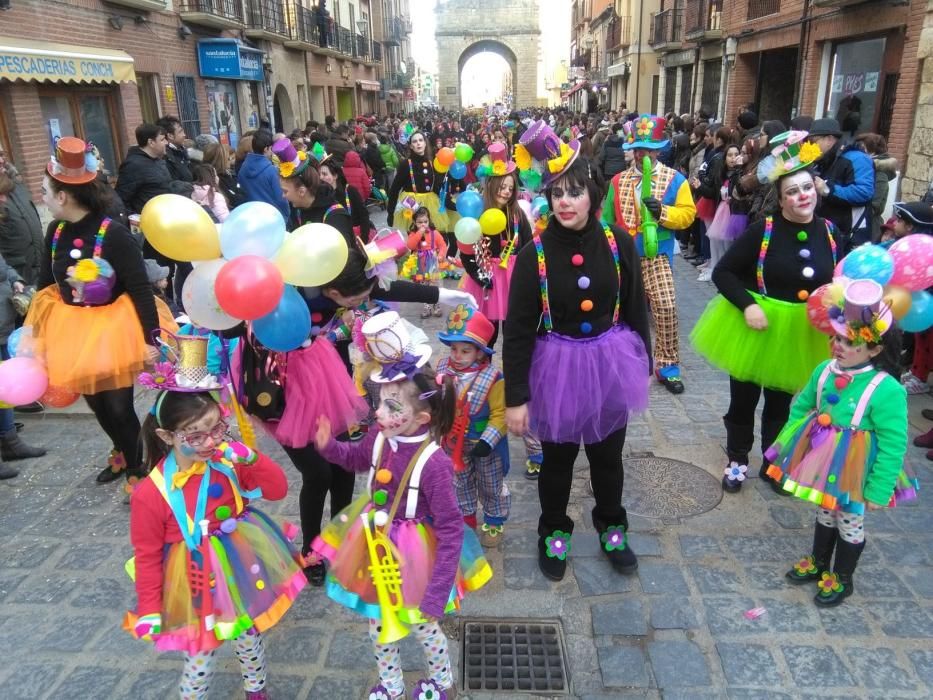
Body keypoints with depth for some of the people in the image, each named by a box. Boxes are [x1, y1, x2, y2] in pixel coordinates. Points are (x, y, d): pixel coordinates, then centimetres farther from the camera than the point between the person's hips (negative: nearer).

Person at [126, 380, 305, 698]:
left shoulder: (229, 461, -15)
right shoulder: (150, 493, -23)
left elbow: (278, 489, -11)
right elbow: (147, 556, -12)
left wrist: (251, 458, -26)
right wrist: (149, 611, -6)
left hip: (241, 570, 4)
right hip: (196, 584, -3)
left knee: (250, 639, 25)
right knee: (200, 661, 12)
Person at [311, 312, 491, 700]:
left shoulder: (432, 463, -33)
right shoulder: (380, 438, -14)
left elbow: (451, 531, -27)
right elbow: (356, 458, 13)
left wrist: (437, 592, -25)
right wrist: (327, 444, -7)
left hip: (410, 555, -6)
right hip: (376, 546, 6)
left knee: (421, 623, 21)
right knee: (378, 623, 25)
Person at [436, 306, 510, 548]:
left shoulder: (492, 377, -27)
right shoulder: (443, 369, -12)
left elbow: (499, 413, -22)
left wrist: (488, 441, -26)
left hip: (484, 445, -4)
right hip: (454, 442, 4)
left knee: (491, 485, 17)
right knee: (461, 482, 24)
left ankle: (494, 522, 37)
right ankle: (465, 517, 45)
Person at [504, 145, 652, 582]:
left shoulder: (618, 244, -8)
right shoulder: (534, 254, -14)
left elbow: (635, 310, 3)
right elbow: (517, 329, -13)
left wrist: (643, 365, 8)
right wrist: (515, 396, -13)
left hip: (610, 363, 2)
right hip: (558, 368, -2)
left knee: (608, 455, 20)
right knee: (557, 459, 16)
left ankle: (611, 528, 45)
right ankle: (553, 533, 41)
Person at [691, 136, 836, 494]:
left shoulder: (829, 232, -3)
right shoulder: (763, 230, -15)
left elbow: (837, 282, 9)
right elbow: (722, 272, -13)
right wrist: (747, 305, -24)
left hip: (802, 333, 3)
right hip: (756, 325, -3)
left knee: (780, 402, 19)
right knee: (743, 398, 12)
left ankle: (773, 463, 38)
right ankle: (737, 460, 33)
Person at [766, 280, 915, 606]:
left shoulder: (886, 390, -26)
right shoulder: (825, 371, -9)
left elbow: (893, 445, -21)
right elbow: (801, 407, 6)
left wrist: (879, 490, -16)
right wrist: (786, 444, 6)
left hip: (856, 472, -5)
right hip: (822, 461, 5)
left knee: (850, 523, 17)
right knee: (825, 514, 26)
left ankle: (841, 579, 39)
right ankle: (817, 563, 48)